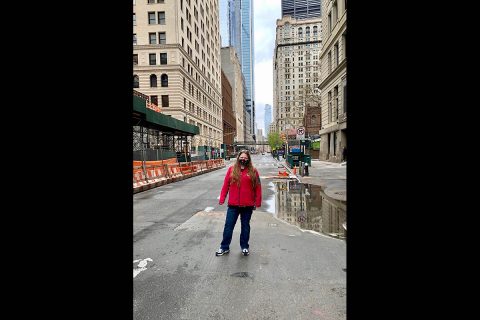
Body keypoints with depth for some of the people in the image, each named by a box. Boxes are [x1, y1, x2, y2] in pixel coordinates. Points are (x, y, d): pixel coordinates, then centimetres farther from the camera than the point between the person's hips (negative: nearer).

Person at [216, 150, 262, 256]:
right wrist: (222, 199, -1)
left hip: (247, 205, 0)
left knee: (245, 226, 14)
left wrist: (257, 202, -2)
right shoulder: (232, 169, 1)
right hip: (233, 204, 1)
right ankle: (224, 247, 24)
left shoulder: (253, 171, -1)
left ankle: (245, 247, 31)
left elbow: (258, 188, -1)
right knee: (228, 226, 9)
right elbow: (225, 185, 1)